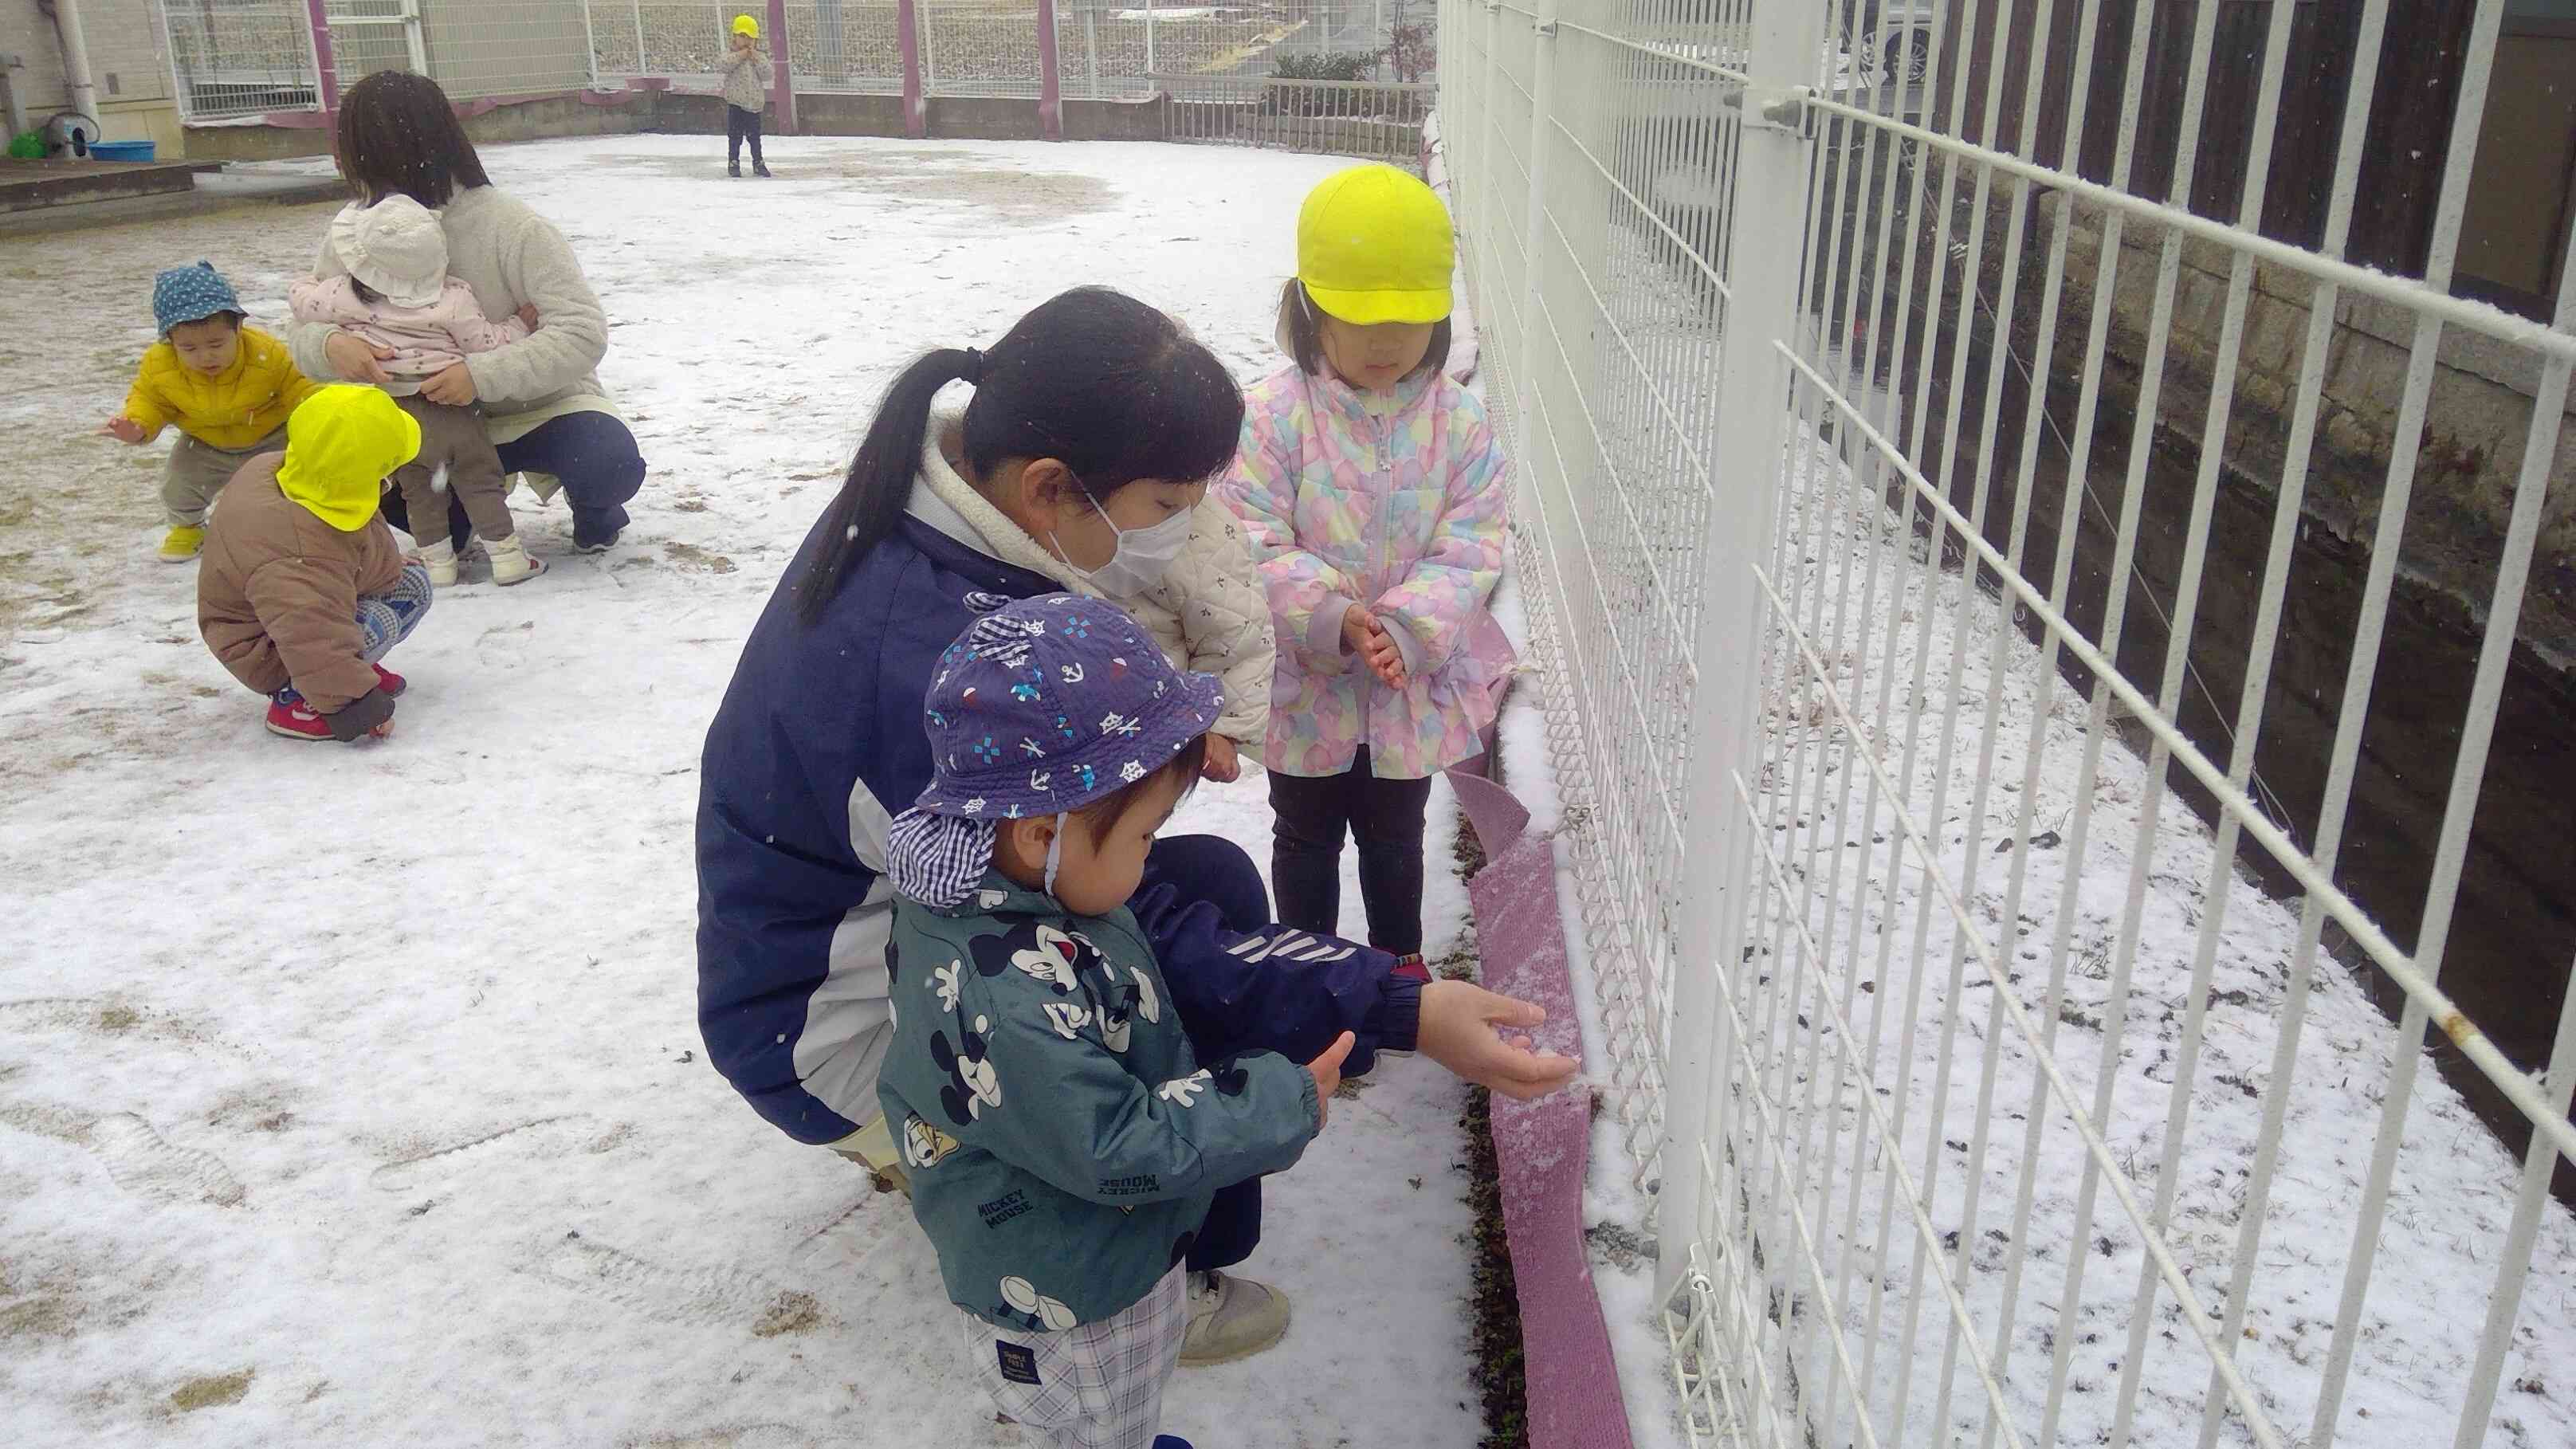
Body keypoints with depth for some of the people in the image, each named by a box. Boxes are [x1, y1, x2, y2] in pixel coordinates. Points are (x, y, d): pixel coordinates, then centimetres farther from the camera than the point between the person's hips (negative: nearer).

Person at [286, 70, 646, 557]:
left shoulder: (512, 228, -23)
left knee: (611, 463, -34)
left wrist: (482, 374, -39)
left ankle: (593, 515, 3)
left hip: (538, 405, -4)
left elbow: (583, 331, -28)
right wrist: (331, 345, -29)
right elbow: (303, 329, -3)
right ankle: (452, 514, 10)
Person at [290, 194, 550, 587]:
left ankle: (437, 560, 21)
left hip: (389, 416, 3)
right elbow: (484, 341, -6)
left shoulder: (349, 295, -5)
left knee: (417, 488, 17)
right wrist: (520, 326, 12)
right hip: (447, 408, -2)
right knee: (481, 481, 6)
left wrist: (304, 285, 33)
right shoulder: (453, 299, -12)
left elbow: (306, 303, 10)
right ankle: (506, 556, 3)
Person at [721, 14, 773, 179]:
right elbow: (725, 66, -19)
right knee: (735, 135, 0)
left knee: (754, 135, 10)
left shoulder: (760, 56, 8)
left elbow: (767, 75, -5)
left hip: (754, 102, 2)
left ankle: (758, 163, 20)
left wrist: (756, 58, -12)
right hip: (735, 102, -2)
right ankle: (733, 163, 6)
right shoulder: (731, 53, 1)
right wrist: (741, 55, -18)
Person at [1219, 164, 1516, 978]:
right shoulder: (1271, 418, -17)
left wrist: (1406, 630, -27)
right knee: (1306, 837, 20)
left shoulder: (1460, 424, -9)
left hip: (1416, 689, 2)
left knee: (1395, 836, 24)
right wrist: (1333, 619, -31)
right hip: (1303, 687, -2)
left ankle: (1400, 954, 47)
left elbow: (1470, 550, -12)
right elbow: (1254, 549, -19)